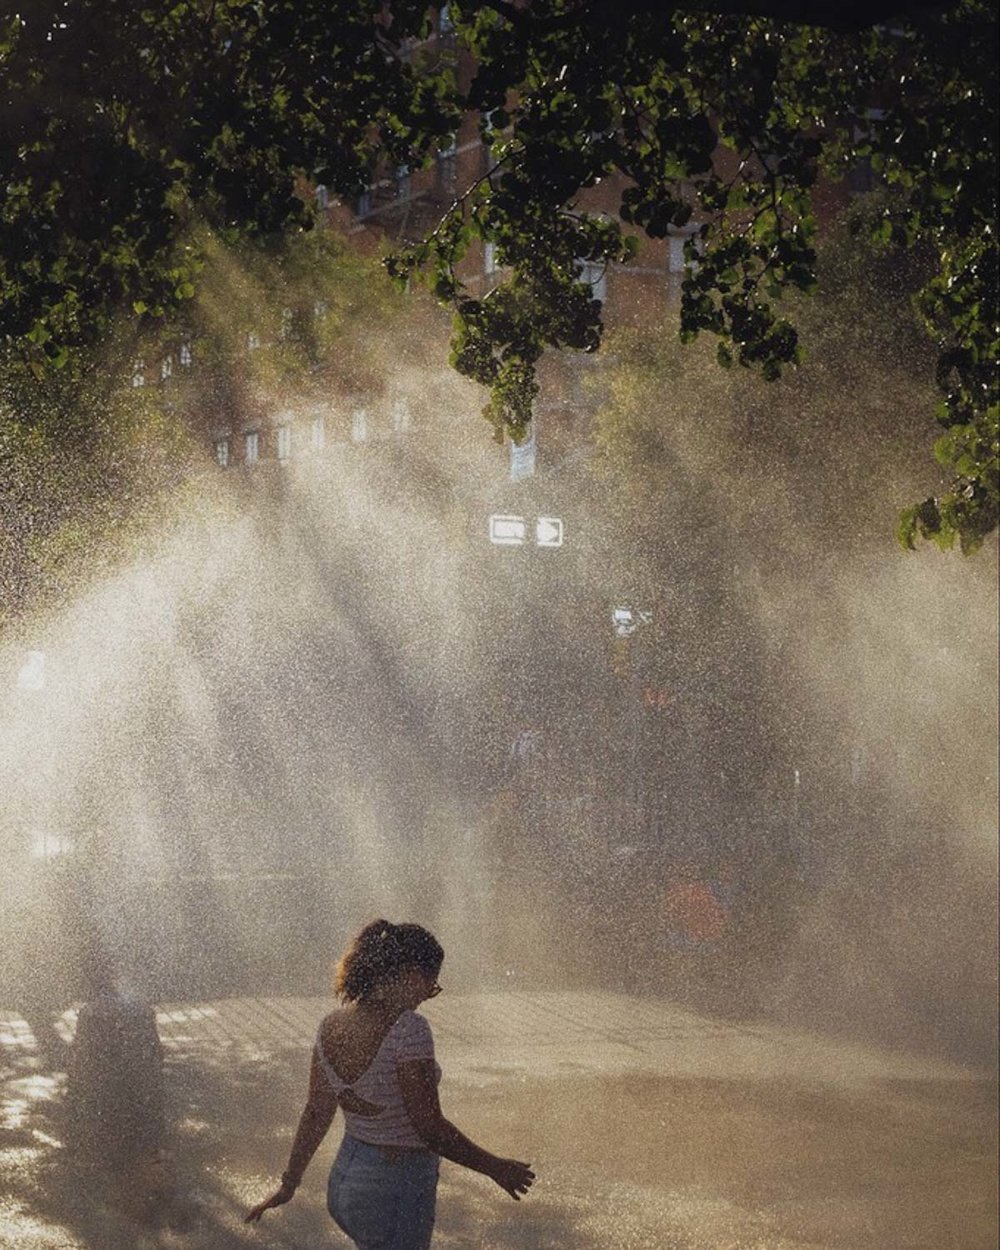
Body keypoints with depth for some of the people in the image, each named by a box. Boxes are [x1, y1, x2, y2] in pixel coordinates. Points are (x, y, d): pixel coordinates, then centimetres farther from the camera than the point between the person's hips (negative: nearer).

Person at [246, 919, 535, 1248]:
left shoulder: (331, 1027, -1)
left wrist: (289, 1182, 18)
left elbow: (315, 1114, 8)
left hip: (344, 1176, 8)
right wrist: (496, 1168, -11)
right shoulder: (407, 1030, -24)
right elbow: (430, 1128, -23)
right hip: (395, 1193, -8)